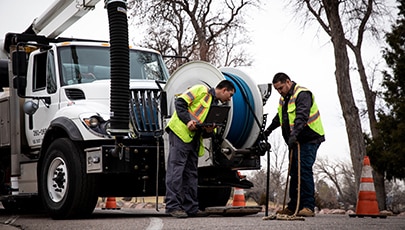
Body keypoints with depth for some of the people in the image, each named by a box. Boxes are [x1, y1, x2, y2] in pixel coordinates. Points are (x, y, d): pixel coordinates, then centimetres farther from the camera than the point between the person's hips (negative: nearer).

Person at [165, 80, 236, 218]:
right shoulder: (201, 90, 2)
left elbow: (206, 134, 20)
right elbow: (180, 102, -9)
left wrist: (209, 131, -4)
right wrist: (187, 120, -19)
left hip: (194, 139, 9)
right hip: (180, 133, -9)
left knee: (191, 173, 9)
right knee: (176, 168, -12)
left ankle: (190, 207, 12)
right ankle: (173, 206, -13)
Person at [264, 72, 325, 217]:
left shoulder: (302, 94, -14)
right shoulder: (284, 98, 17)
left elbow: (302, 116, -29)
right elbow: (279, 117, 34)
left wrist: (294, 134, -41)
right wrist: (268, 130, 38)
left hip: (309, 139, -9)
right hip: (295, 140, 9)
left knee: (304, 170, -15)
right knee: (294, 172, 8)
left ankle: (308, 207, -14)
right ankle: (293, 207, 13)